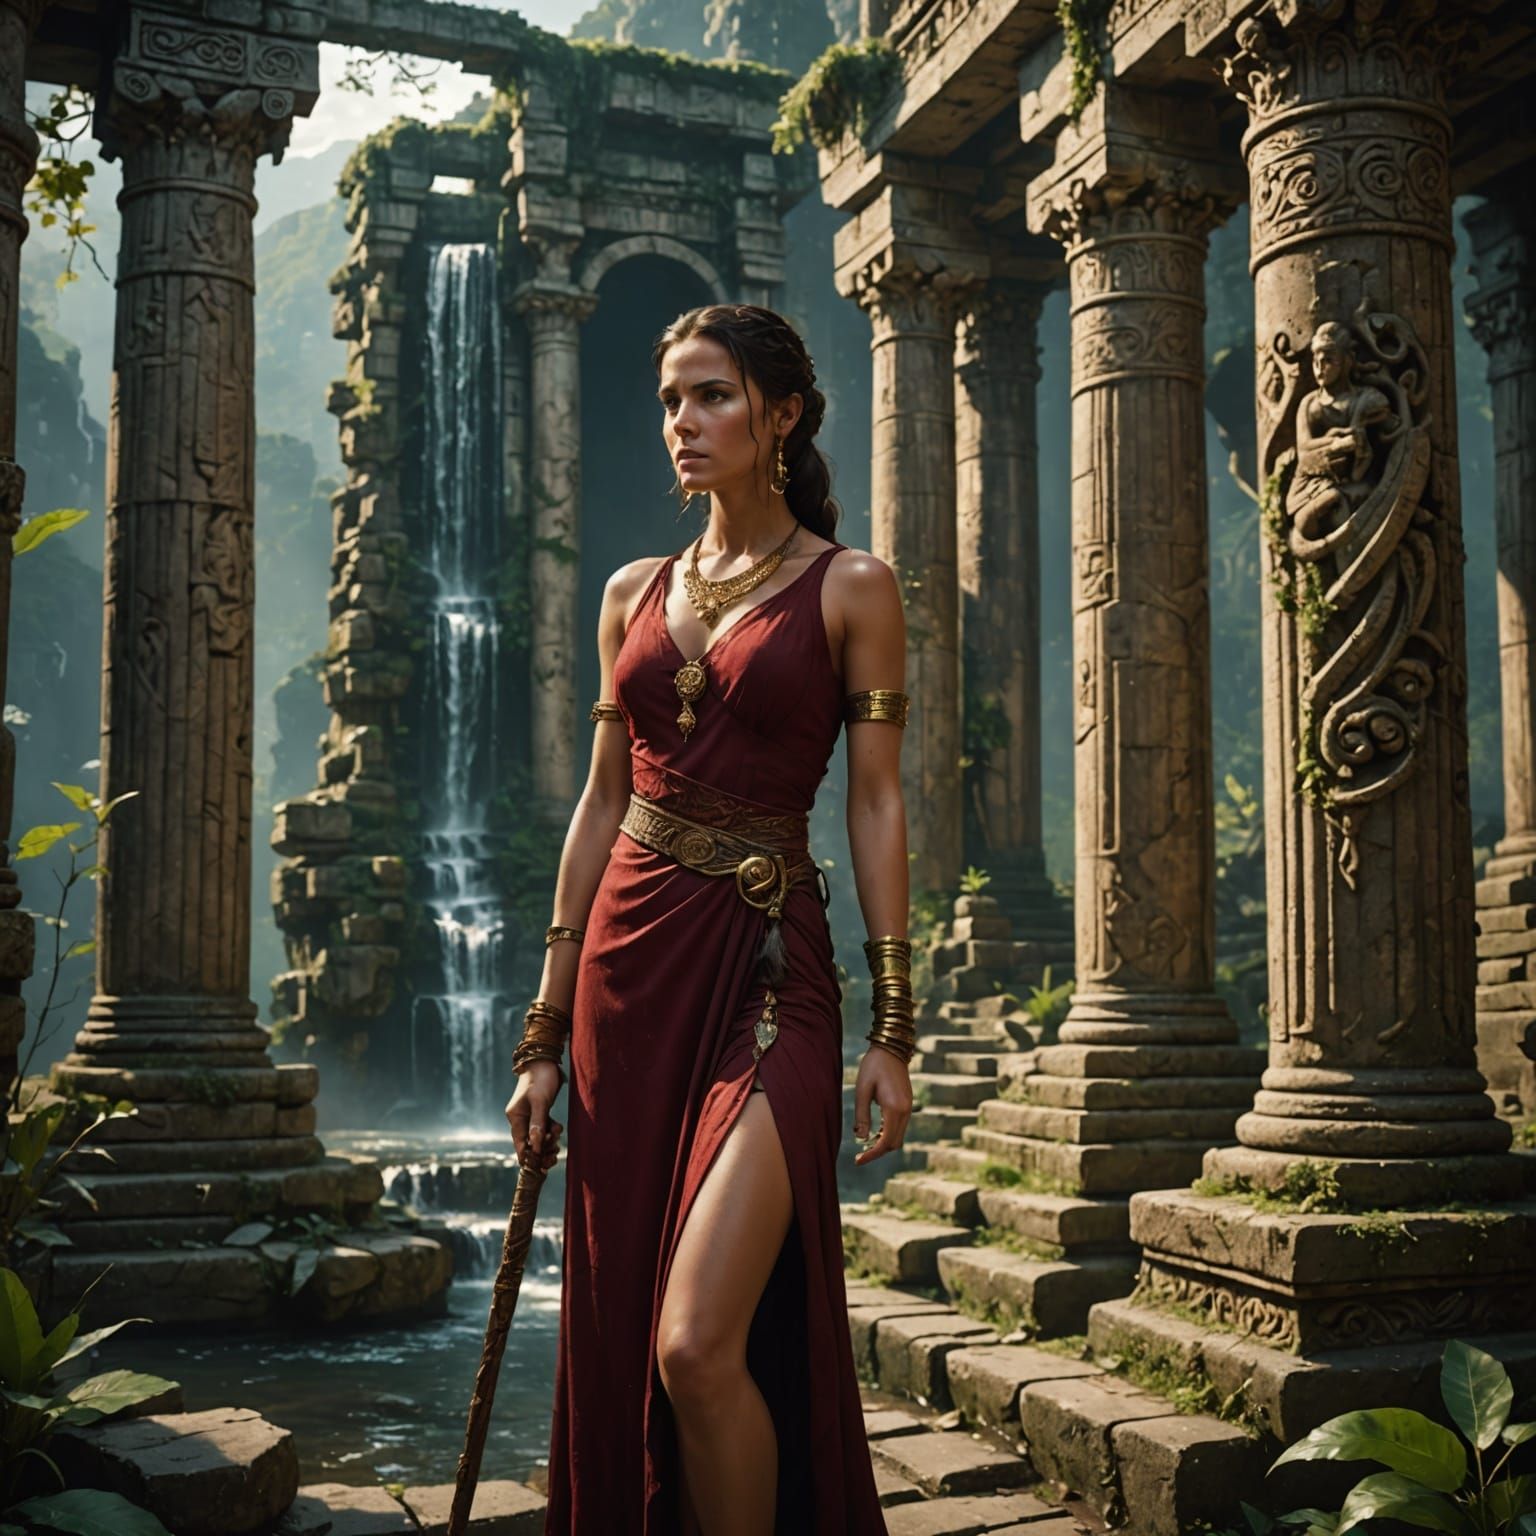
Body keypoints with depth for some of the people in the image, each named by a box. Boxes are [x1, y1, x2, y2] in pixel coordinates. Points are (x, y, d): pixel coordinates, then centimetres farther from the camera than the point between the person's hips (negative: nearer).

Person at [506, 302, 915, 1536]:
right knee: (617, 1334, 10)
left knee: (698, 1344, -15)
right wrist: (547, 1029, 10)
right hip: (629, 963, 5)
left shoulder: (851, 588, 1)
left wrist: (892, 1028, -8)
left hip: (769, 968, -5)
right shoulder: (637, 592, 12)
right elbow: (602, 803, 12)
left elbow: (877, 803, -2)